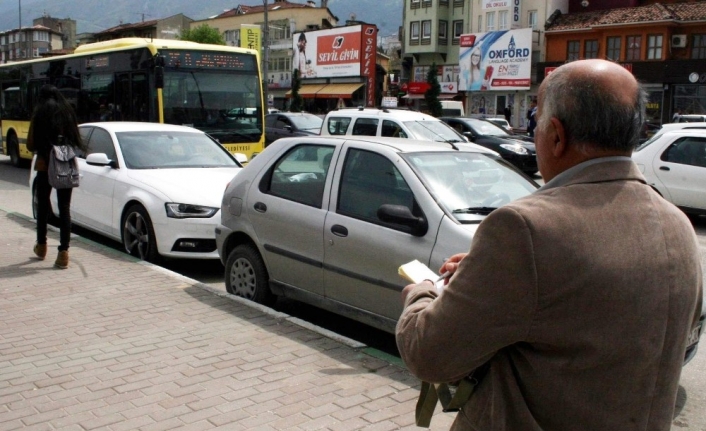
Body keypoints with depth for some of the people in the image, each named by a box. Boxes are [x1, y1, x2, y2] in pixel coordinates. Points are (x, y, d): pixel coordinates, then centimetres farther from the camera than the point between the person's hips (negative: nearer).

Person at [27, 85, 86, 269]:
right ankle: (63, 252, -4)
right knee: (64, 208, 2)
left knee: (43, 206, 16)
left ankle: (41, 246, 30)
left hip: (45, 166, -1)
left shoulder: (39, 115, -3)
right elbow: (77, 141, 6)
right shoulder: (69, 113, 3)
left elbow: (30, 145, -1)